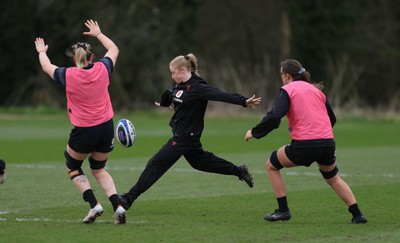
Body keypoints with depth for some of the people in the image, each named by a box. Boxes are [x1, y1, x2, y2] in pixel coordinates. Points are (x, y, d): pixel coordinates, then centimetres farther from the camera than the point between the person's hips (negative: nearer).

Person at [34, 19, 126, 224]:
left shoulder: (68, 75, -10)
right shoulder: (102, 69, -3)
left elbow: (47, 67, 12)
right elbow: (114, 49, 19)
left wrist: (41, 51, 32)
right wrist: (98, 34, 32)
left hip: (84, 131, -4)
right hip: (106, 128, 4)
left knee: (72, 167, 21)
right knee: (98, 169, 22)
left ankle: (94, 205, 4)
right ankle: (118, 206, 2)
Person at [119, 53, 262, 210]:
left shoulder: (197, 88, -21)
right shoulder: (178, 85, 3)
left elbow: (221, 95, -29)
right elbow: (170, 96, 25)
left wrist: (243, 101, -39)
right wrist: (163, 103, 47)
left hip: (186, 137, -10)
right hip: (180, 134, 10)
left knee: (156, 165, -8)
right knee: (200, 161, 24)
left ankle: (129, 198, -4)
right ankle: (239, 171, 34)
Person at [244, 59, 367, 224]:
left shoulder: (287, 90, 2)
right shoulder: (316, 90, 21)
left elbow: (274, 116, -11)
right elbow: (332, 119, 25)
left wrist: (254, 132, 0)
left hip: (305, 145, -6)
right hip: (328, 142, 6)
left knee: (271, 165, 15)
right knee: (333, 178, 27)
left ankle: (283, 210, 10)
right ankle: (357, 215, 17)